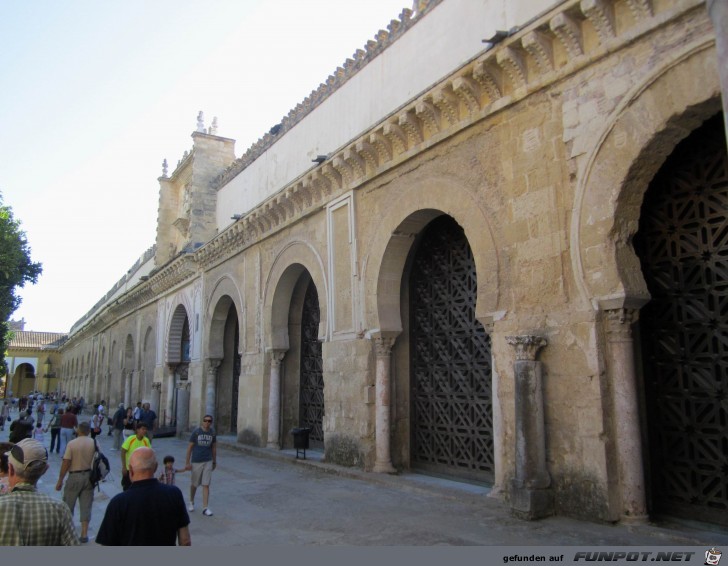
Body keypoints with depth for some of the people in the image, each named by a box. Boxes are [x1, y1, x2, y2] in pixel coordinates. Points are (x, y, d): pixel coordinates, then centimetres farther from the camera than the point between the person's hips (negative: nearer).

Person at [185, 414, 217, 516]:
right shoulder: (196, 432, -8)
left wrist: (214, 461, 14)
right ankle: (191, 502, 37)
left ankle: (205, 508, 3)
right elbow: (190, 447, -4)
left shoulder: (212, 433, 0)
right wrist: (187, 462, -5)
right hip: (196, 462, -1)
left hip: (208, 462, 1)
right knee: (194, 484, 13)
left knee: (206, 485, -1)